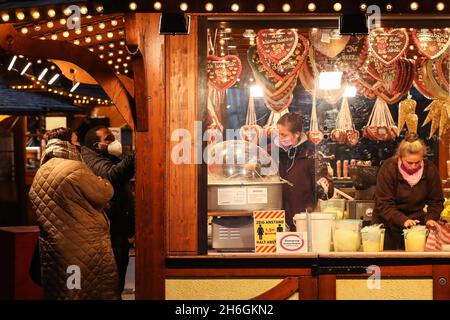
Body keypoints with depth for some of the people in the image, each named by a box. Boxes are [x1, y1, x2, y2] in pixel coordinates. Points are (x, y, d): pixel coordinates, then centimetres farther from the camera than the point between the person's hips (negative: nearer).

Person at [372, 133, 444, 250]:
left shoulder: (430, 169, -11)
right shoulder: (388, 168, -20)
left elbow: (436, 201, -2)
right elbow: (383, 204, -21)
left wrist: (431, 218, -20)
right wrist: (403, 220, -34)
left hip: (416, 222, 3)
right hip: (388, 224, -2)